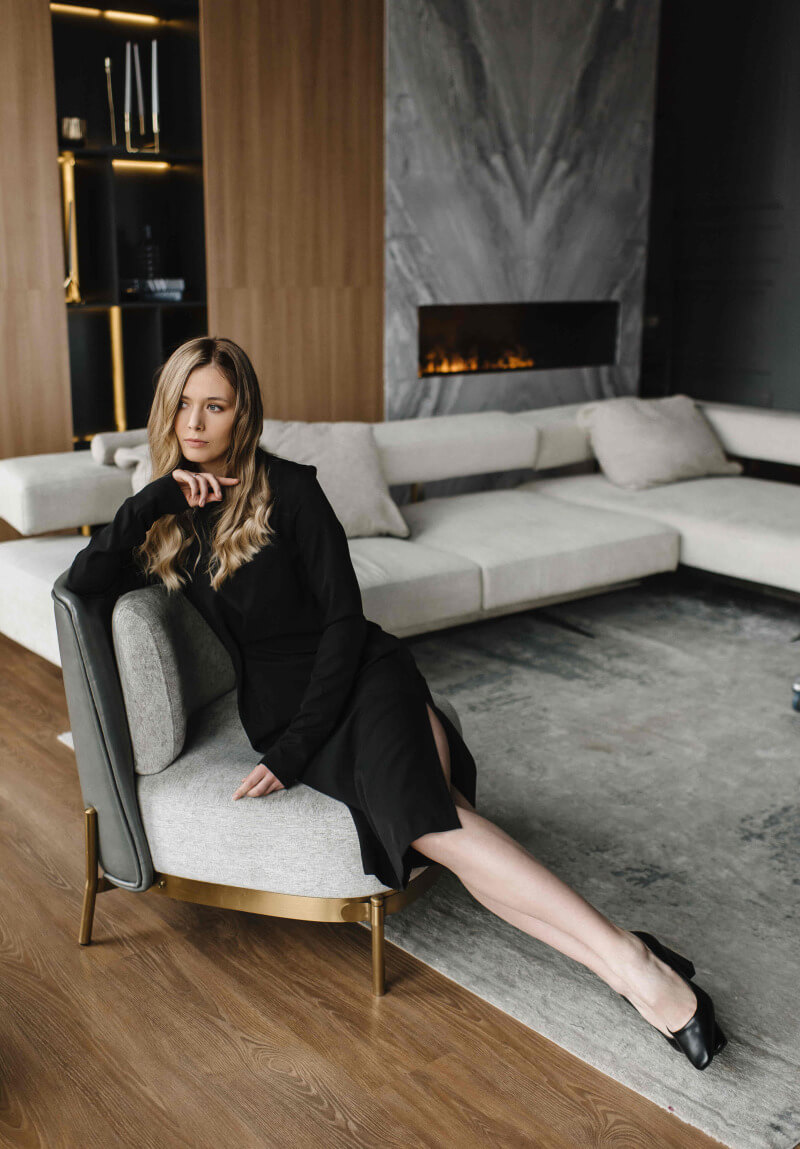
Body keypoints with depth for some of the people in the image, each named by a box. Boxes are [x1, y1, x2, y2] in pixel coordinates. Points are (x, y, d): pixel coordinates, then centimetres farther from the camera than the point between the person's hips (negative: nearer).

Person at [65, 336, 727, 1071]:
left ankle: (626, 959, -32)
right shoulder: (165, 516, 11)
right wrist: (155, 500, -11)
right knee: (438, 820, -26)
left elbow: (344, 618, -7)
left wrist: (296, 745, -14)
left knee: (421, 815, -34)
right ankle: (625, 968, -29)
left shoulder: (287, 487, -3)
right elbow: (82, 585, -2)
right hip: (274, 704, 2)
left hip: (361, 675, -2)